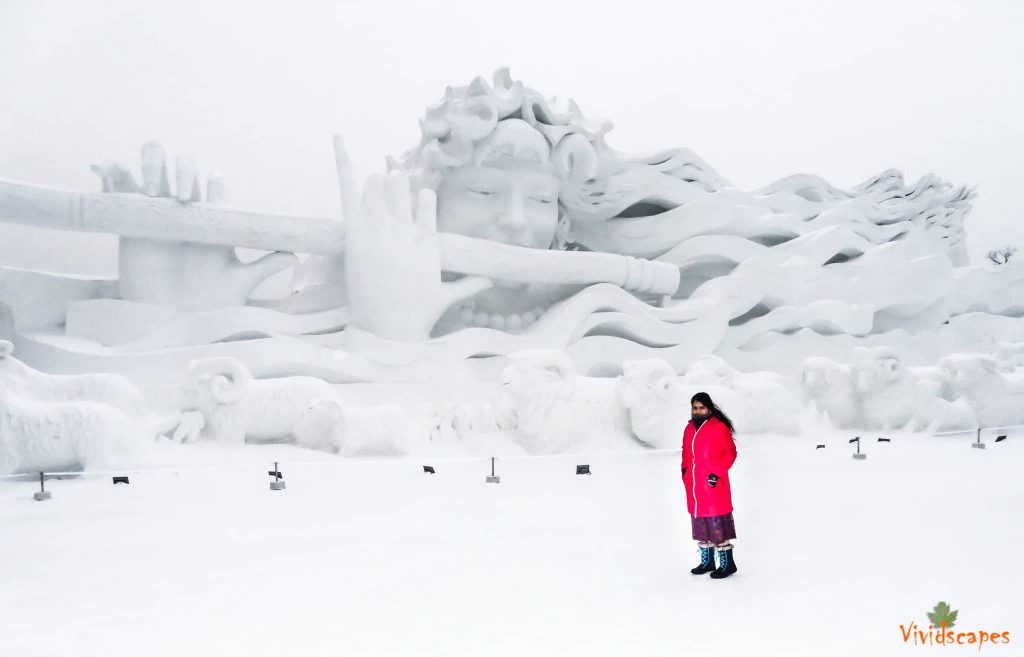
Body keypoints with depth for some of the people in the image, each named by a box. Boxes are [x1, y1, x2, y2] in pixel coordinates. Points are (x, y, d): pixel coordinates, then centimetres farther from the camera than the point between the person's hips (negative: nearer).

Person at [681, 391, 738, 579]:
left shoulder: (718, 427, -10)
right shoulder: (689, 428, 12)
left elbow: (729, 453, -11)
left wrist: (717, 473, -16)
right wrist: (685, 469, 10)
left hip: (713, 485, -7)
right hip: (694, 487, 7)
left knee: (717, 523, -6)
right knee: (700, 523, 13)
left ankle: (727, 563, 5)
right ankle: (707, 562, 24)